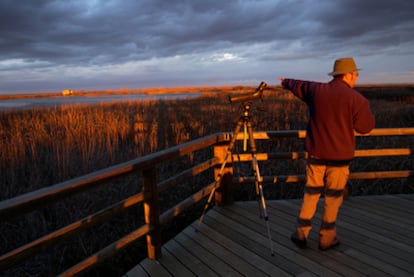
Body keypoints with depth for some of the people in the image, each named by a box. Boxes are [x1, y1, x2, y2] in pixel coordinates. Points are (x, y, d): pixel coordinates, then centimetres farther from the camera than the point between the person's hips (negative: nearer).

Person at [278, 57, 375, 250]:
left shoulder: (315, 90, 0)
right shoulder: (355, 98, -11)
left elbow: (298, 86, 20)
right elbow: (365, 127, -3)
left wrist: (286, 82, 42)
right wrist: (364, 106, 13)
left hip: (316, 153, 3)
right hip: (340, 156, -3)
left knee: (310, 193, 14)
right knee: (333, 197, 10)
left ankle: (301, 234, 19)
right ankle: (327, 238, 20)